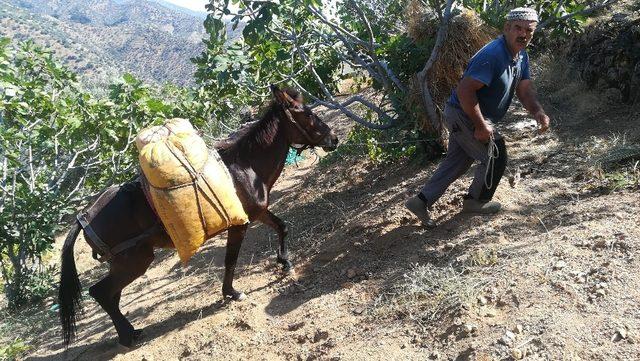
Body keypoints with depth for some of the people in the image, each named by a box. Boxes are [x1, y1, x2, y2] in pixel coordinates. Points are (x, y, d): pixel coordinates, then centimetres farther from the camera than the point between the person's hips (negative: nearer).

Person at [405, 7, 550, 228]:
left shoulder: (521, 56, 7)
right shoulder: (492, 55, -25)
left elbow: (525, 90, 5)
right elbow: (465, 90, -30)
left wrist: (537, 111, -16)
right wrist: (481, 126, -26)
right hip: (464, 115, -10)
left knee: (457, 162, 14)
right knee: (495, 158, 3)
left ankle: (421, 201, 15)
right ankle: (476, 201, 23)